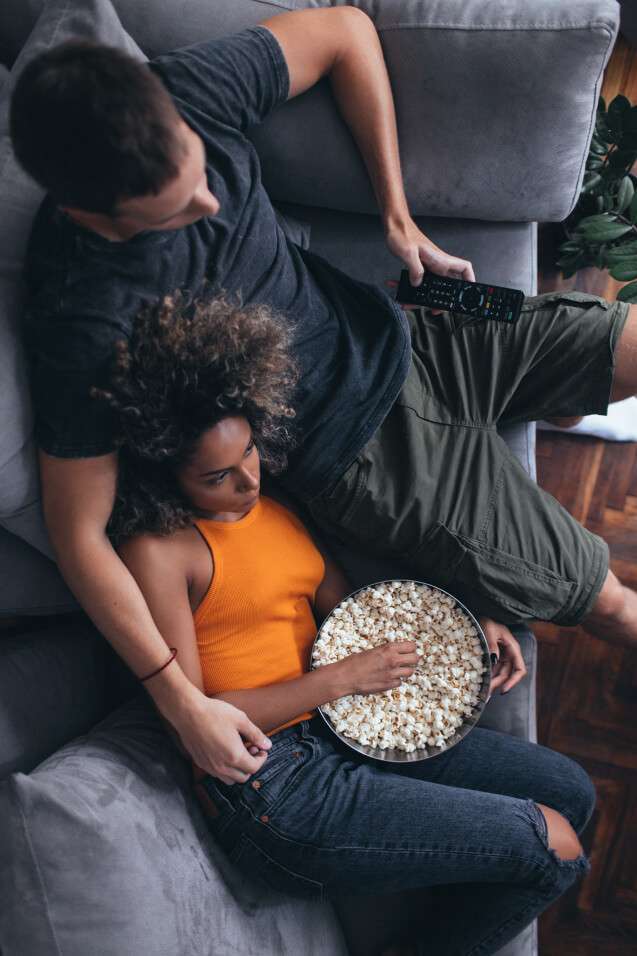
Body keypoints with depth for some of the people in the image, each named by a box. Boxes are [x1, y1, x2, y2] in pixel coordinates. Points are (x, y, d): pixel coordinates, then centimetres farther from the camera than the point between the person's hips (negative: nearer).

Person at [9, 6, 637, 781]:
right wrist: (179, 701, -22)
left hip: (401, 338, 5)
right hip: (362, 457, -5)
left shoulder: (184, 95, -19)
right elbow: (78, 532, -22)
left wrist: (396, 215, -4)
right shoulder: (80, 324, -30)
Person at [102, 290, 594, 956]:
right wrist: (341, 679, -16)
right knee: (555, 848, -10)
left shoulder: (272, 499, 10)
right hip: (273, 792, -8)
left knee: (569, 791, 12)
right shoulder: (157, 550, -14)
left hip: (346, 729, 9)